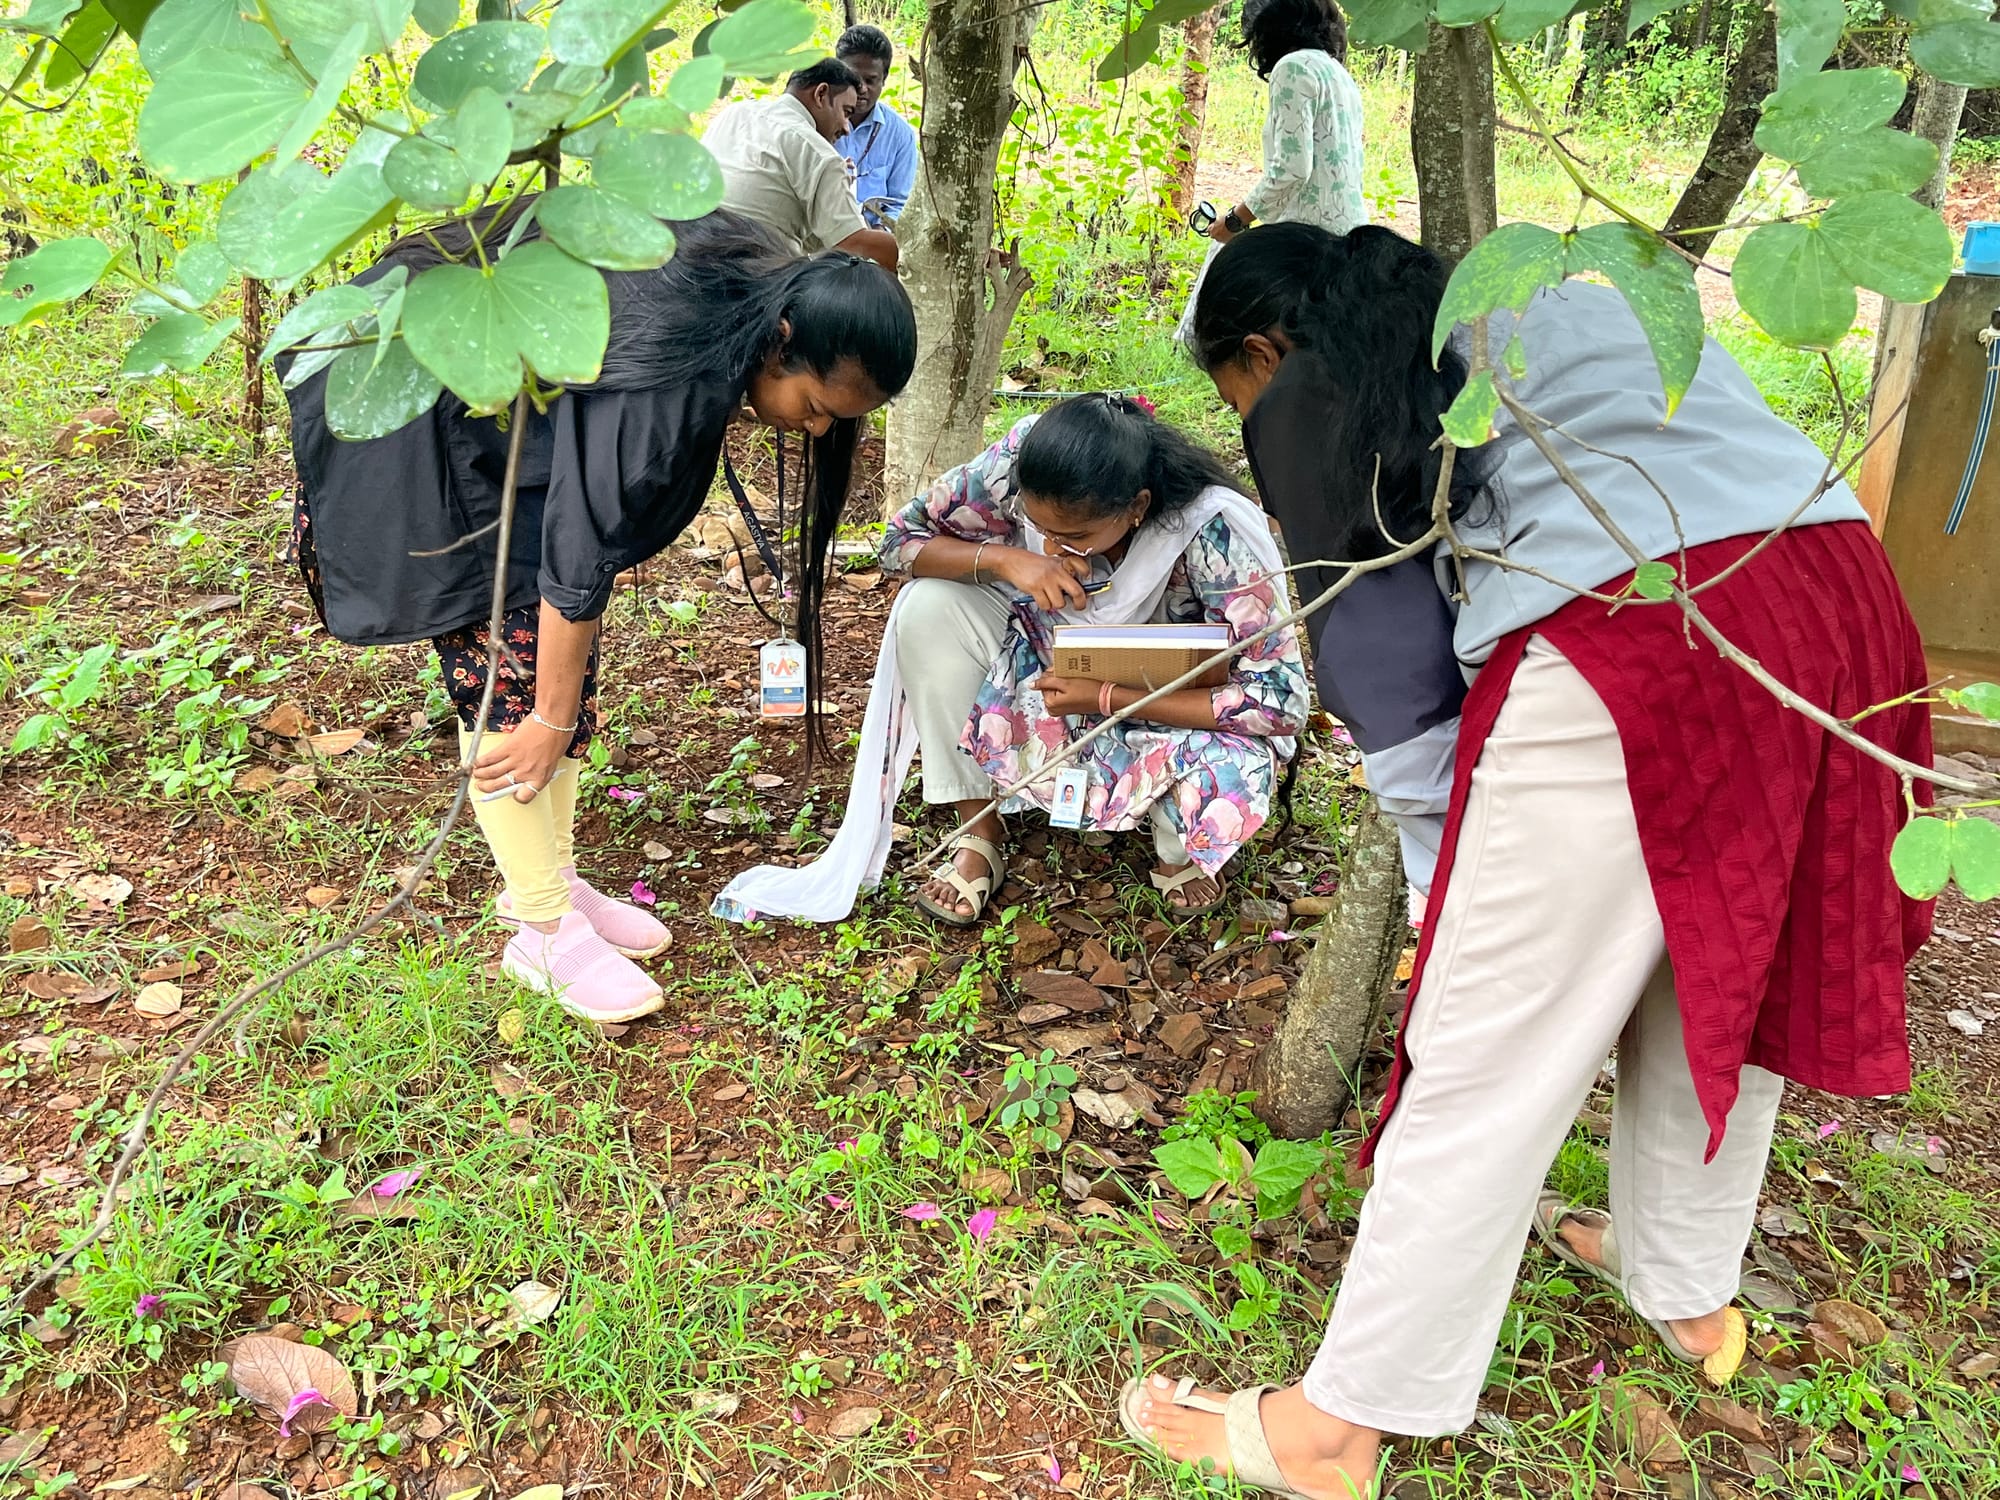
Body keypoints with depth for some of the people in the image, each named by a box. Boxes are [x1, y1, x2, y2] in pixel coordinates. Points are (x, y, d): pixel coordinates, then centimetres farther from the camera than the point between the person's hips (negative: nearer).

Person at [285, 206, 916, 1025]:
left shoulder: (757, 283, -11)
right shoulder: (665, 374, -37)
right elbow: (579, 560, -30)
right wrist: (552, 722, -21)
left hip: (518, 413, 9)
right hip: (423, 423, -9)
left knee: (560, 659, 7)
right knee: (508, 666, -9)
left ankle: (553, 879, 18)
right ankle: (544, 929, 1)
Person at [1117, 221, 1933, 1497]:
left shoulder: (1317, 397, 7)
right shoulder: (1537, 303, 29)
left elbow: (1377, 654, 3)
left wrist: (1455, 856, 11)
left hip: (1626, 646, -8)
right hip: (1835, 585, 8)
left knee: (1489, 1060, 0)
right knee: (1726, 978, 24)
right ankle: (1690, 1290, 46)